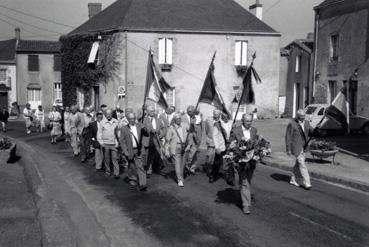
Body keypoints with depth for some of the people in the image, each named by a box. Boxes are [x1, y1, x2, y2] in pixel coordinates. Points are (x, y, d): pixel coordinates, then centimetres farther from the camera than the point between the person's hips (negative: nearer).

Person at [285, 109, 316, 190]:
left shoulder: (306, 123, 7)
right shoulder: (292, 124, -12)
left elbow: (311, 132, 7)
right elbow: (288, 137, -10)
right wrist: (288, 149, -12)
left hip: (303, 147, 7)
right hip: (296, 147, -7)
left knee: (298, 164, 14)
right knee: (302, 164, -9)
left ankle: (293, 180, 27)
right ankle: (306, 183, -7)